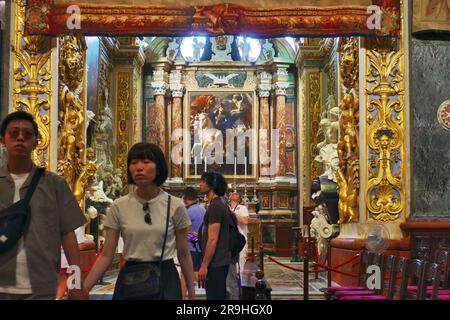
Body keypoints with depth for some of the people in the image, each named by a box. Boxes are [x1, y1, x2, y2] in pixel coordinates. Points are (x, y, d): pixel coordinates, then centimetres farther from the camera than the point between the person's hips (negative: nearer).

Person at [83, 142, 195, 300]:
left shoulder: (175, 206, -5)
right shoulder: (119, 207, -3)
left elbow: (183, 254, 3)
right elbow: (106, 256, -2)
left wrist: (192, 292, 4)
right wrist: (81, 290, -10)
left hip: (165, 279, -1)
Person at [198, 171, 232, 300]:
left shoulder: (215, 207, -17)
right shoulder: (220, 204, 14)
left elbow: (212, 239, -21)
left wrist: (204, 265, -20)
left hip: (215, 263, -10)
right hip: (221, 261, 10)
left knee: (214, 296, -5)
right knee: (219, 296, 15)